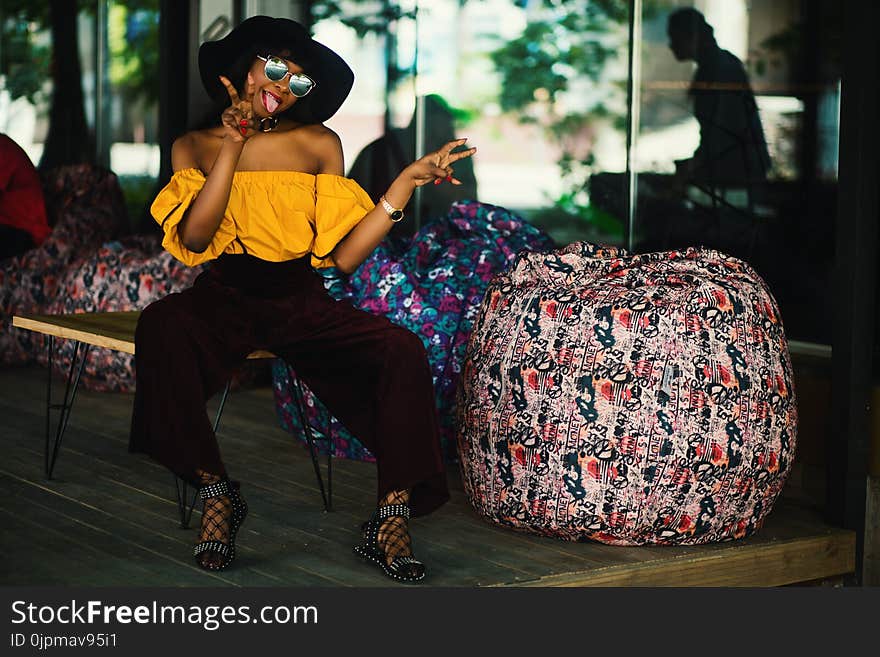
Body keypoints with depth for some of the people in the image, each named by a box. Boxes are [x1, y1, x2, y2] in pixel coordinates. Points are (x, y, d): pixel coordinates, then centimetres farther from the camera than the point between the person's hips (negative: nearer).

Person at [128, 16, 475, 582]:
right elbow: (194, 239, -11)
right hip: (223, 300, -1)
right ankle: (216, 492, -20)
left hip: (302, 303, 1)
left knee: (402, 351, -27)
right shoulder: (195, 147, 8)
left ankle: (391, 520, -21)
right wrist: (231, 148, -13)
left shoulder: (320, 145, 8)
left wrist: (407, 183, -7)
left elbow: (342, 255, -2)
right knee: (162, 327, -36)